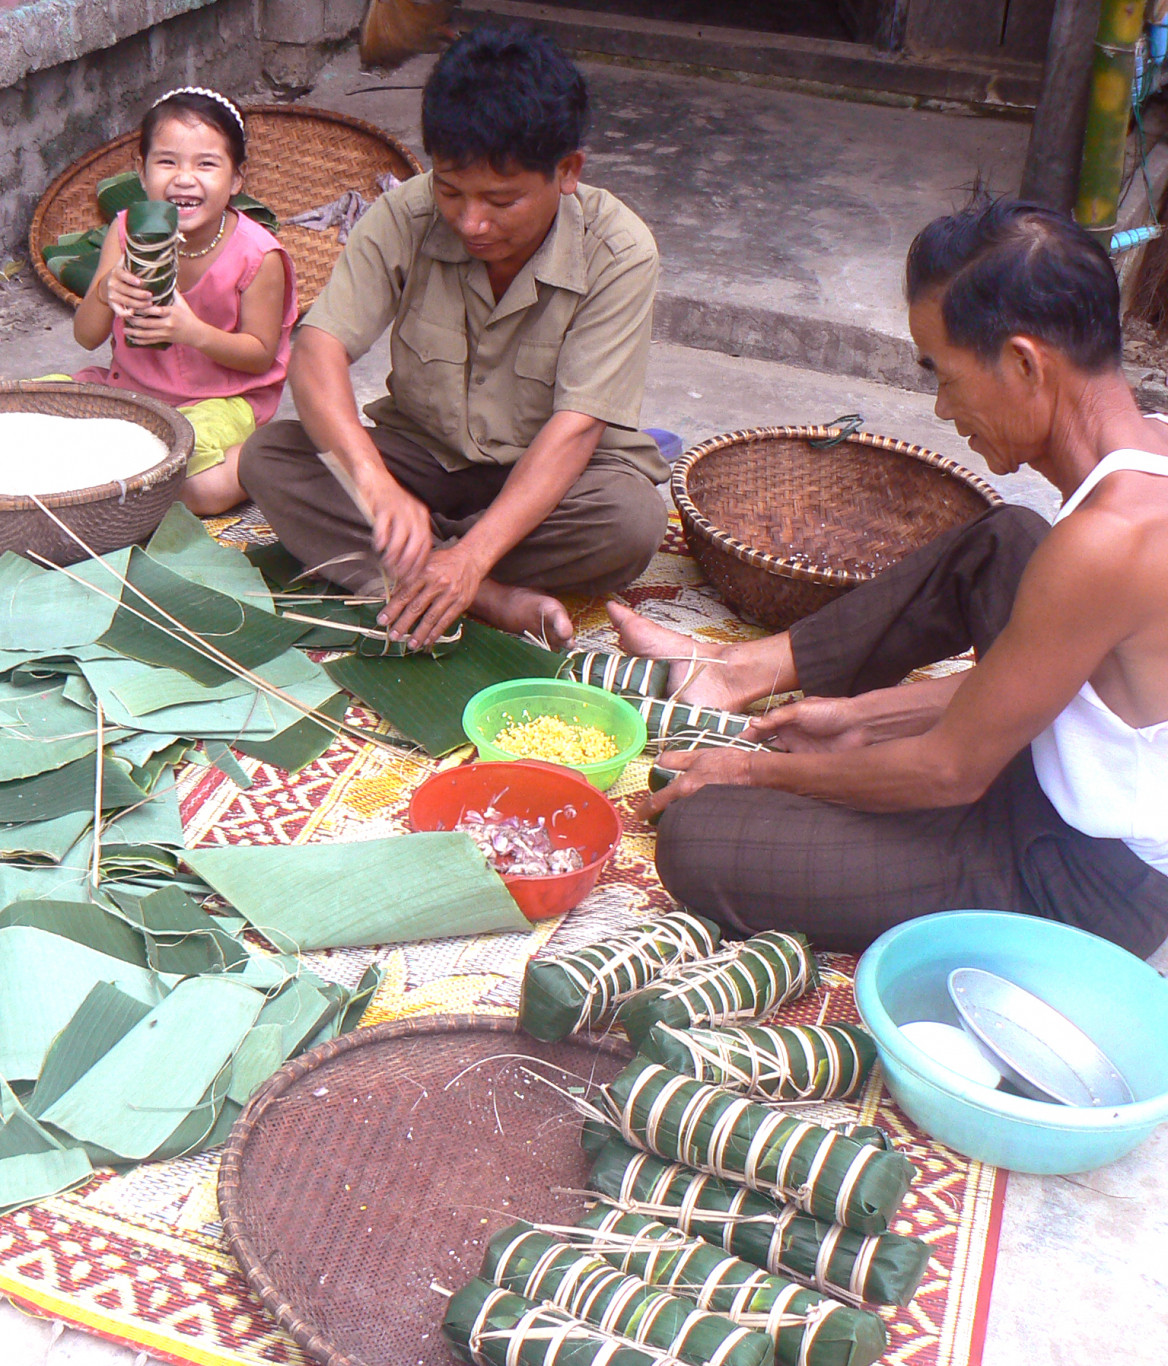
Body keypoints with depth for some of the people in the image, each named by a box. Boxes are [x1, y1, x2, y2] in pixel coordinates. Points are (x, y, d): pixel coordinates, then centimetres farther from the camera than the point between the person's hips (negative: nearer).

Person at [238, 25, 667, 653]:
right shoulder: (405, 218, -16)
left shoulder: (618, 253, -21)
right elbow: (317, 349, -26)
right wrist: (373, 481, -45)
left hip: (548, 471, -2)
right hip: (422, 453, 3)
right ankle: (498, 601, -30)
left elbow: (575, 426, -27)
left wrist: (473, 553, -39)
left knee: (632, 519, -34)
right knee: (267, 457, -21)